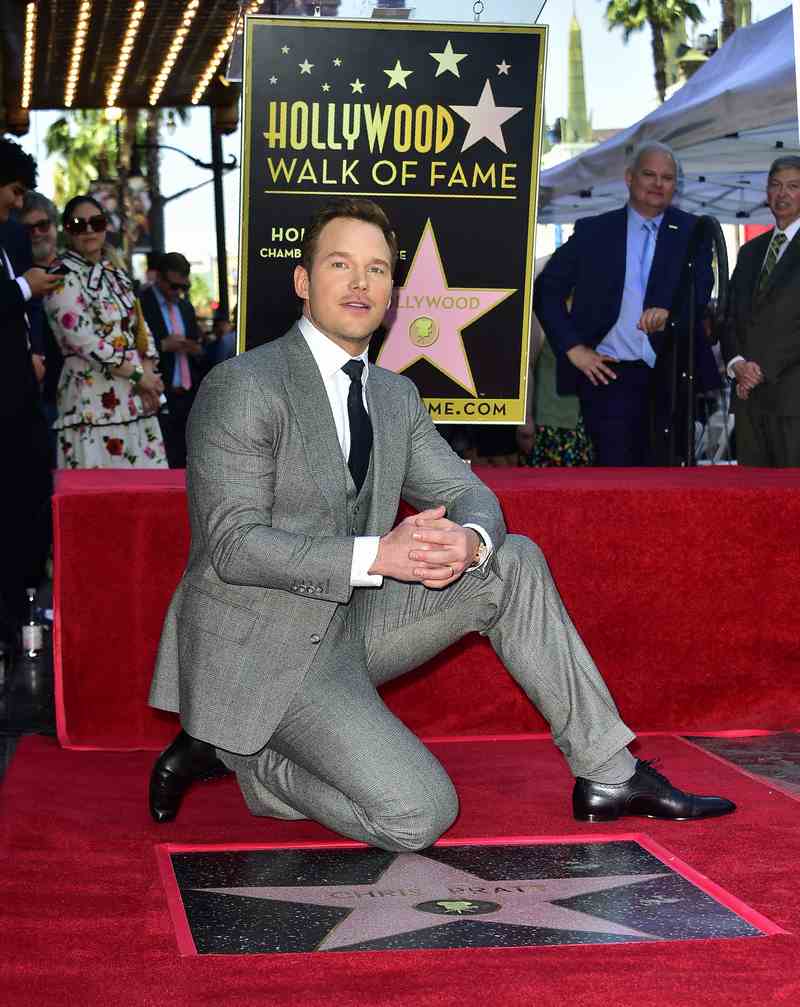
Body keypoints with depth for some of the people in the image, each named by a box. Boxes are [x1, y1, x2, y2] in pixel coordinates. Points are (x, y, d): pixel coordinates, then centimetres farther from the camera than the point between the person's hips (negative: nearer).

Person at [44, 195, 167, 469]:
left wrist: (149, 373, -3)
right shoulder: (62, 279, -7)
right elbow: (84, 341, -15)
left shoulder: (117, 273, 16)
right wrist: (139, 375, -11)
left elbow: (140, 328, 15)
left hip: (136, 398, 7)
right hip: (95, 400, -7)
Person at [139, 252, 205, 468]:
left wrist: (197, 351, 3)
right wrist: (163, 346, -19)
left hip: (188, 398, 7)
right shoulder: (140, 304, -6)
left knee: (183, 464, 6)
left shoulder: (185, 306, 17)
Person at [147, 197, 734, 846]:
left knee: (513, 563, -3)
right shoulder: (243, 387, -15)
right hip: (261, 651, -8)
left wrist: (468, 540, -18)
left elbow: (468, 494, 8)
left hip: (351, 626, 8)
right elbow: (235, 546, -22)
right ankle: (241, 759, 2)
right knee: (419, 815, -19)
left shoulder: (395, 396, 10)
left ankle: (608, 775, 1)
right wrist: (377, 556, -30)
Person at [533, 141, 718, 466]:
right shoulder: (593, 231, 6)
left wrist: (669, 312, -27)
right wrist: (573, 348, -3)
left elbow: (700, 291, -5)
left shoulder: (692, 232, 8)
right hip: (609, 375, -1)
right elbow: (546, 290, 6)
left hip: (670, 379, 1)